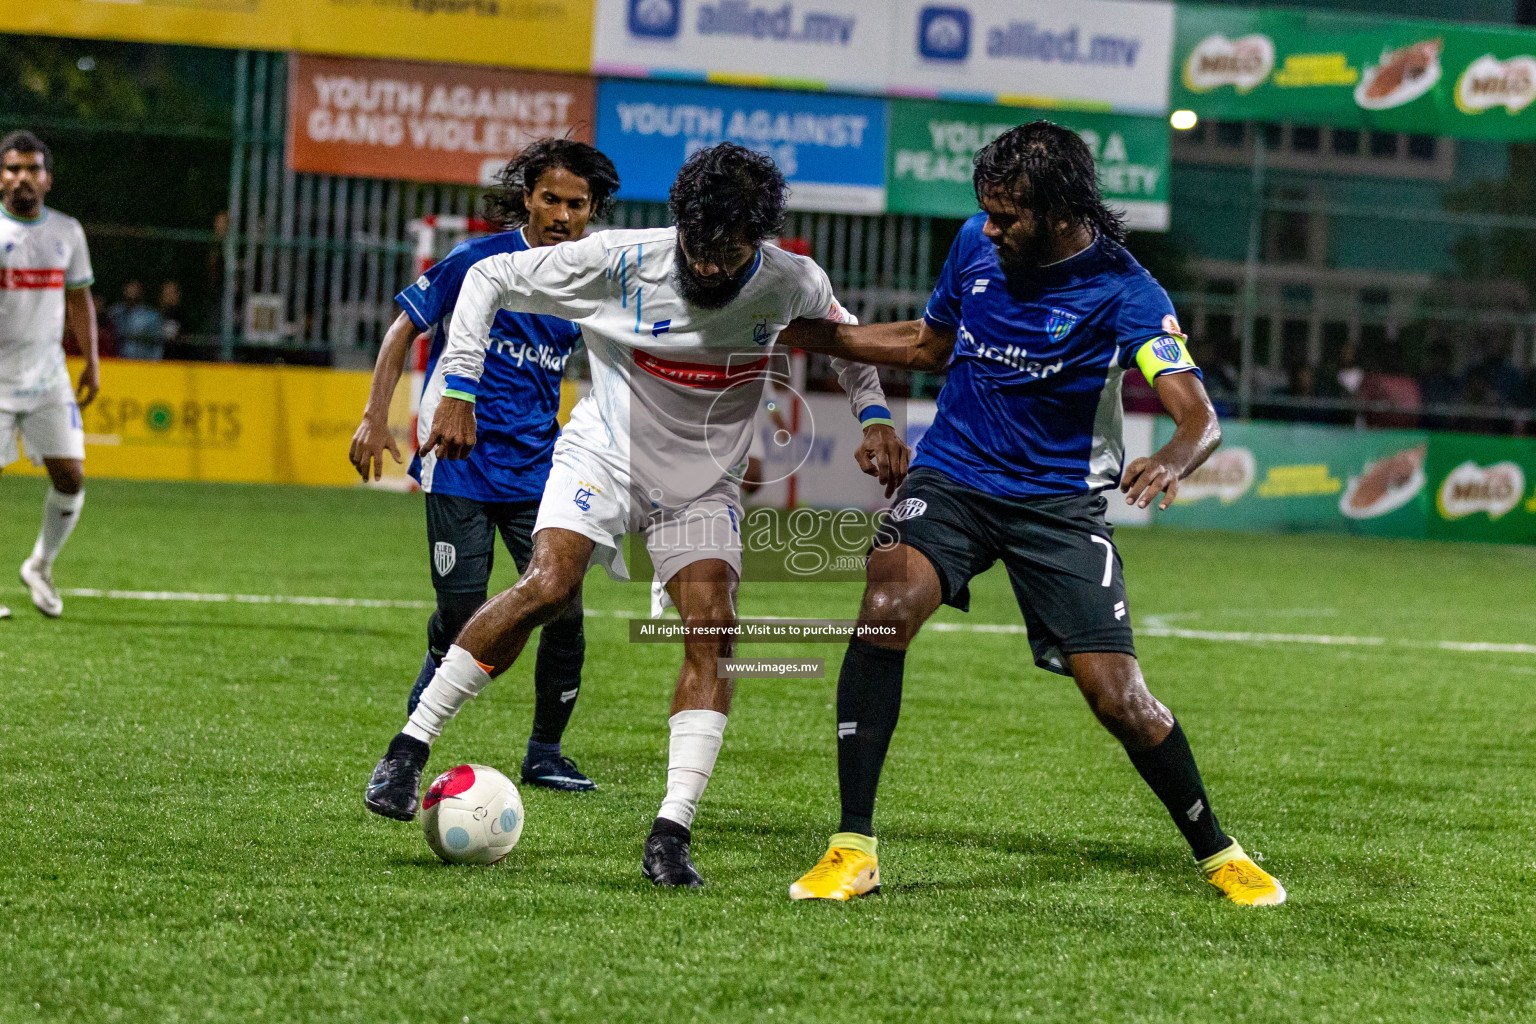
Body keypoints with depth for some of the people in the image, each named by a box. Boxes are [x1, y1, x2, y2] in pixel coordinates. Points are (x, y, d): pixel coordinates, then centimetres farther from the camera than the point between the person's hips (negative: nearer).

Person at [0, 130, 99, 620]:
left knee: (71, 477, -4)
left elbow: (79, 299, 17)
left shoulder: (67, 231, 8)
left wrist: (91, 361, 12)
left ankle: (40, 566, 19)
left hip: (49, 377, 4)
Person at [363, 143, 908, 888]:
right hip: (604, 451, -3)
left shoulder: (791, 284, -14)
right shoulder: (620, 262, -22)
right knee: (547, 587, -25)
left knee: (712, 629, -16)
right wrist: (458, 393, -15)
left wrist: (875, 420, -5)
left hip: (704, 482, 3)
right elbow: (488, 278, -10)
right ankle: (409, 749, -15)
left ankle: (669, 838, -15)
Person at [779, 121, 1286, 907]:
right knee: (885, 611, -26)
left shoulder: (1124, 294, -15)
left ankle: (1216, 853, 19)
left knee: (1119, 698, -8)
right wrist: (818, 336, 8)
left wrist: (1171, 461, -47)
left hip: (1058, 501, -3)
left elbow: (1200, 417, -24)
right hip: (950, 479, 3)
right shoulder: (976, 243, -1)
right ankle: (853, 849, -21)